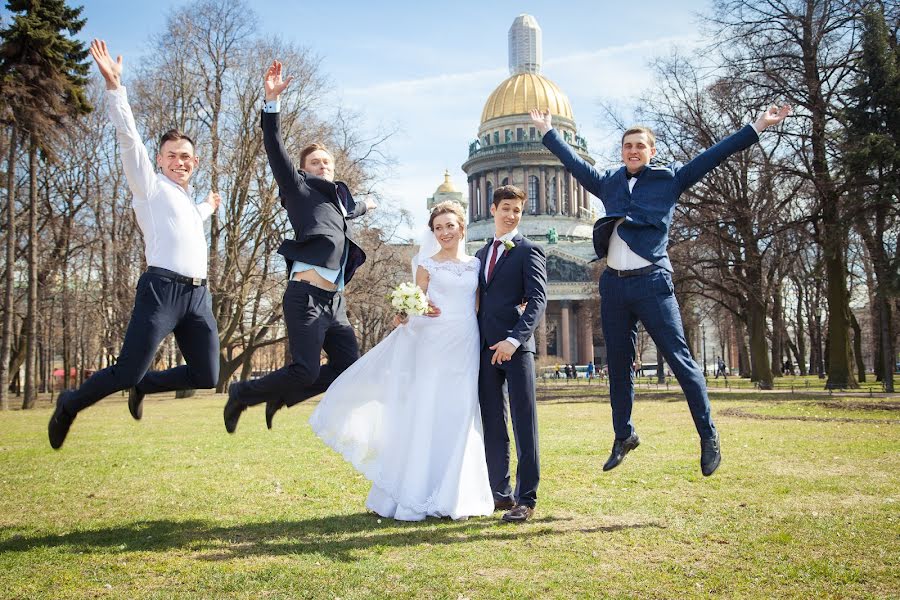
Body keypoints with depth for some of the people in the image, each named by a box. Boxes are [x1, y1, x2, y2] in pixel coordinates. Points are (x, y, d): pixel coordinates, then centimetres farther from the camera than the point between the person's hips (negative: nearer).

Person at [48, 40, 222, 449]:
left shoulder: (190, 200, 26)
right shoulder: (150, 186, 7)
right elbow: (128, 138, -6)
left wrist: (208, 208, 55)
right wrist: (114, 86, -13)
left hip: (198, 294, 7)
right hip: (162, 289, -7)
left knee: (206, 376, 2)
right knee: (126, 372, -9)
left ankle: (143, 385, 27)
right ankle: (70, 405, 20)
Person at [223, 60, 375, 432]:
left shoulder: (338, 198, 26)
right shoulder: (299, 188, 6)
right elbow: (275, 149, -7)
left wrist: (364, 206, 69)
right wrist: (272, 102, -17)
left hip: (334, 301, 8)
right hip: (306, 297, -8)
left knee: (348, 367, 6)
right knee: (305, 372, -14)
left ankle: (281, 396, 22)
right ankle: (242, 394, 11)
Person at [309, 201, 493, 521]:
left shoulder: (475, 264, 13)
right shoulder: (427, 265, 6)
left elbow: (478, 305, 13)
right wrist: (405, 317, -18)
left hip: (466, 349, 2)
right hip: (435, 345, -2)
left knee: (460, 419, 4)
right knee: (427, 416, -4)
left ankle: (455, 496, 14)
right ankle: (419, 496, 4)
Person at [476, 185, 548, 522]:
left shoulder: (528, 250, 1)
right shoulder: (482, 254, 21)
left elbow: (538, 299, -10)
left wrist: (514, 339, -20)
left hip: (516, 346, -6)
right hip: (485, 348, 6)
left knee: (524, 424, -3)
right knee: (492, 426, 7)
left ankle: (526, 498, 3)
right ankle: (501, 493, 15)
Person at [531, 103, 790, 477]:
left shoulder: (669, 178, 5)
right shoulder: (608, 183, 14)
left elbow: (713, 156, 3)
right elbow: (574, 162, 26)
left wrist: (757, 127, 0)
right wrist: (547, 132, 33)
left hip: (651, 281, -4)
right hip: (613, 283, 4)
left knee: (680, 359, -3)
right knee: (618, 365, 11)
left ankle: (708, 436, 8)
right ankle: (624, 435, 25)